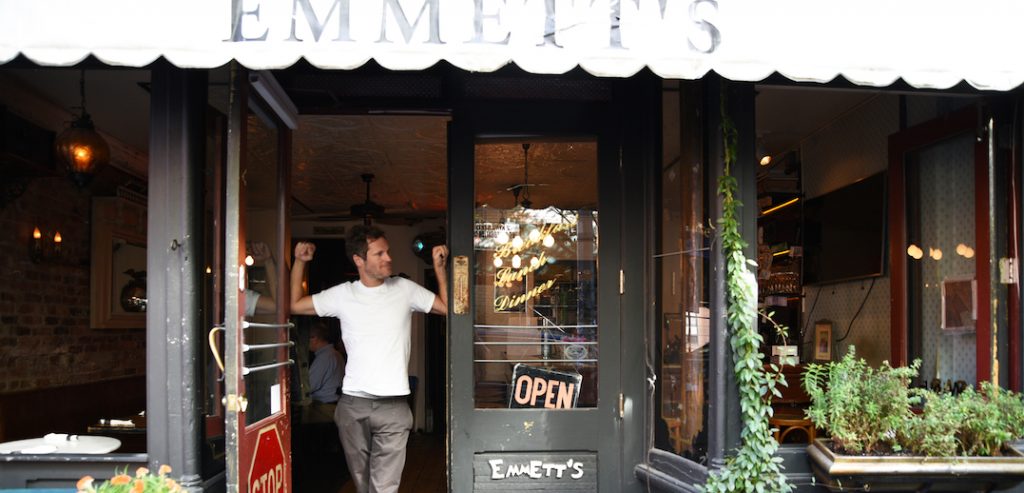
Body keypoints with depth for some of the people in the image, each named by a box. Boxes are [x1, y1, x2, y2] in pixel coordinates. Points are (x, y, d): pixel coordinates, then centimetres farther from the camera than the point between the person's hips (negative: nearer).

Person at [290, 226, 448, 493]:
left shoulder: (405, 290, 5)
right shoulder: (342, 295, 6)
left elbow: (448, 307, 7)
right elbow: (295, 305, 13)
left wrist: (439, 267, -1)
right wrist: (299, 262, 5)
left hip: (393, 405, -1)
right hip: (352, 404, 2)